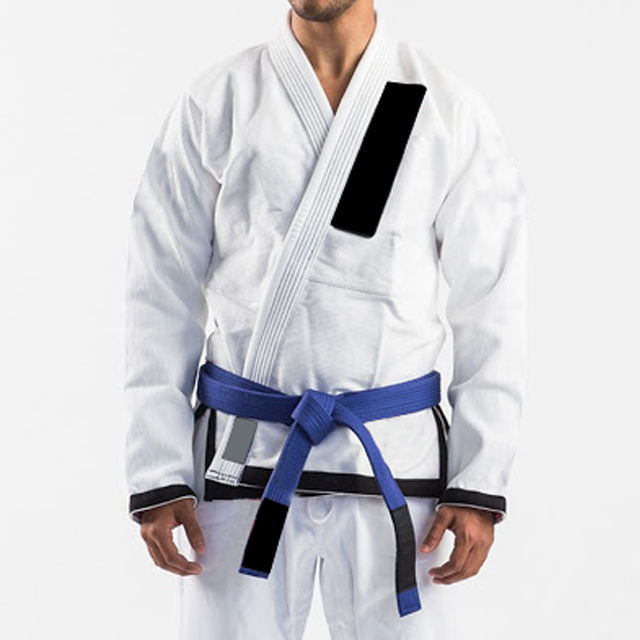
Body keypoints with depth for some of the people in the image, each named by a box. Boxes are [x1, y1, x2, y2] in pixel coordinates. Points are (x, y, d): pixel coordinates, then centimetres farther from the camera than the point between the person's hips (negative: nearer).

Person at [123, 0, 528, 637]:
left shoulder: (451, 108, 0)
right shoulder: (214, 103, 1)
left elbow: (491, 308, 1)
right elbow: (161, 299, 1)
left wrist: (480, 485, -3)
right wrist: (157, 480, -4)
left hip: (395, 465, 0)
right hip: (244, 458, 0)